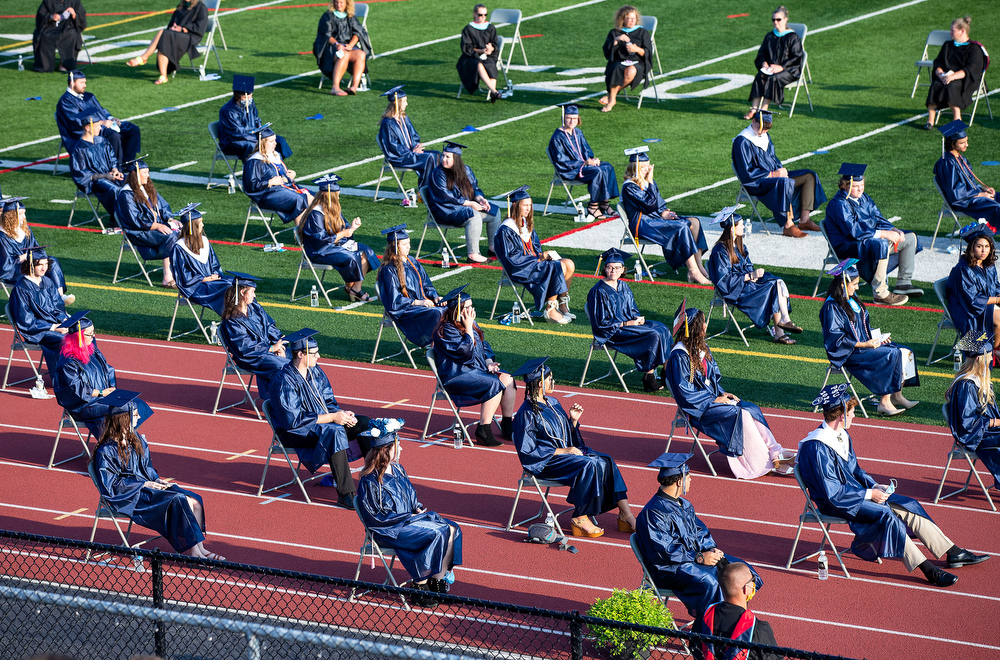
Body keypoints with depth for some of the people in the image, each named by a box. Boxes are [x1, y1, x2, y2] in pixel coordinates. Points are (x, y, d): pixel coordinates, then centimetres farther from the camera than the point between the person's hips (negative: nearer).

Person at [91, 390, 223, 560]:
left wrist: (157, 480, -1)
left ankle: (196, 548, -20)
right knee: (178, 500, -26)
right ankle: (196, 550, -22)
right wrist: (144, 484, -15)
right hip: (129, 496, -8)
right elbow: (110, 485, -15)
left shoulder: (135, 439, 11)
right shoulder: (106, 451, -14)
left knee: (195, 501, -13)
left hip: (145, 485, 8)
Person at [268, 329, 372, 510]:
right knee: (334, 432, -35)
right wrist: (332, 417, -24)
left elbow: (329, 402, 12)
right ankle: (346, 494, -34)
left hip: (322, 421, 8)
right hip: (294, 432, -8)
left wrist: (342, 413, -12)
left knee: (364, 423, -5)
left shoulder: (315, 371, 3)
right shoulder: (284, 380, -21)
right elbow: (293, 419, -25)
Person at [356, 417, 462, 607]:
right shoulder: (370, 481, -17)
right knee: (434, 535, -27)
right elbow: (374, 517, -17)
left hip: (408, 518, 9)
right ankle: (420, 588, -19)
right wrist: (408, 518, -17)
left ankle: (439, 578, -8)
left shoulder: (397, 469, 9)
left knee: (451, 530, -9)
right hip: (388, 531, -9)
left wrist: (418, 509, 1)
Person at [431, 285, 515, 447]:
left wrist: (489, 362, 2)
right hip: (455, 376, -9)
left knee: (507, 379, -9)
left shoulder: (472, 324, 12)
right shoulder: (446, 331, -15)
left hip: (476, 369, 9)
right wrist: (468, 328, -20)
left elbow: (484, 346, 21)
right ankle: (483, 432, -25)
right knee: (494, 384, -27)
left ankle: (507, 425, -3)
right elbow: (466, 352, -24)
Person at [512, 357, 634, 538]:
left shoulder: (553, 403, 12)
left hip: (566, 451, 8)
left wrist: (573, 420, 0)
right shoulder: (526, 413, -13)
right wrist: (562, 451, -18)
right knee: (589, 466, -29)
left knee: (605, 461, -14)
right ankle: (580, 519, -22)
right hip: (545, 462, -8)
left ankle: (625, 515, -19)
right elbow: (528, 451, -17)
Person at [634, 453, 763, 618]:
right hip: (668, 568, -9)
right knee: (708, 581, -33)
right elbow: (663, 552, -22)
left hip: (695, 554, 9)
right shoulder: (652, 513, -19)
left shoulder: (684, 505, 10)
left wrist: (711, 549, -5)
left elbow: (700, 531, 18)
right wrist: (699, 558, -22)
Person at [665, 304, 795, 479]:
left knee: (752, 409, -11)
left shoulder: (701, 348, 9)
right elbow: (685, 392, -19)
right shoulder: (679, 357, -18)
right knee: (739, 414, -24)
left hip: (711, 397, 8)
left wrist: (722, 393, 0)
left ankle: (776, 453, -18)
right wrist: (714, 400, -17)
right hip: (696, 408, -8)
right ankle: (766, 464, -20)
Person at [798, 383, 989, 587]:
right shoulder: (817, 448, -24)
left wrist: (875, 486, 0)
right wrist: (869, 494, -19)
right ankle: (926, 569, -29)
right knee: (884, 514, -28)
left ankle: (954, 553, 4)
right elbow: (832, 492, -25)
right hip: (835, 503, -9)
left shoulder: (843, 437, 7)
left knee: (908, 505, 1)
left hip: (854, 491, 9)